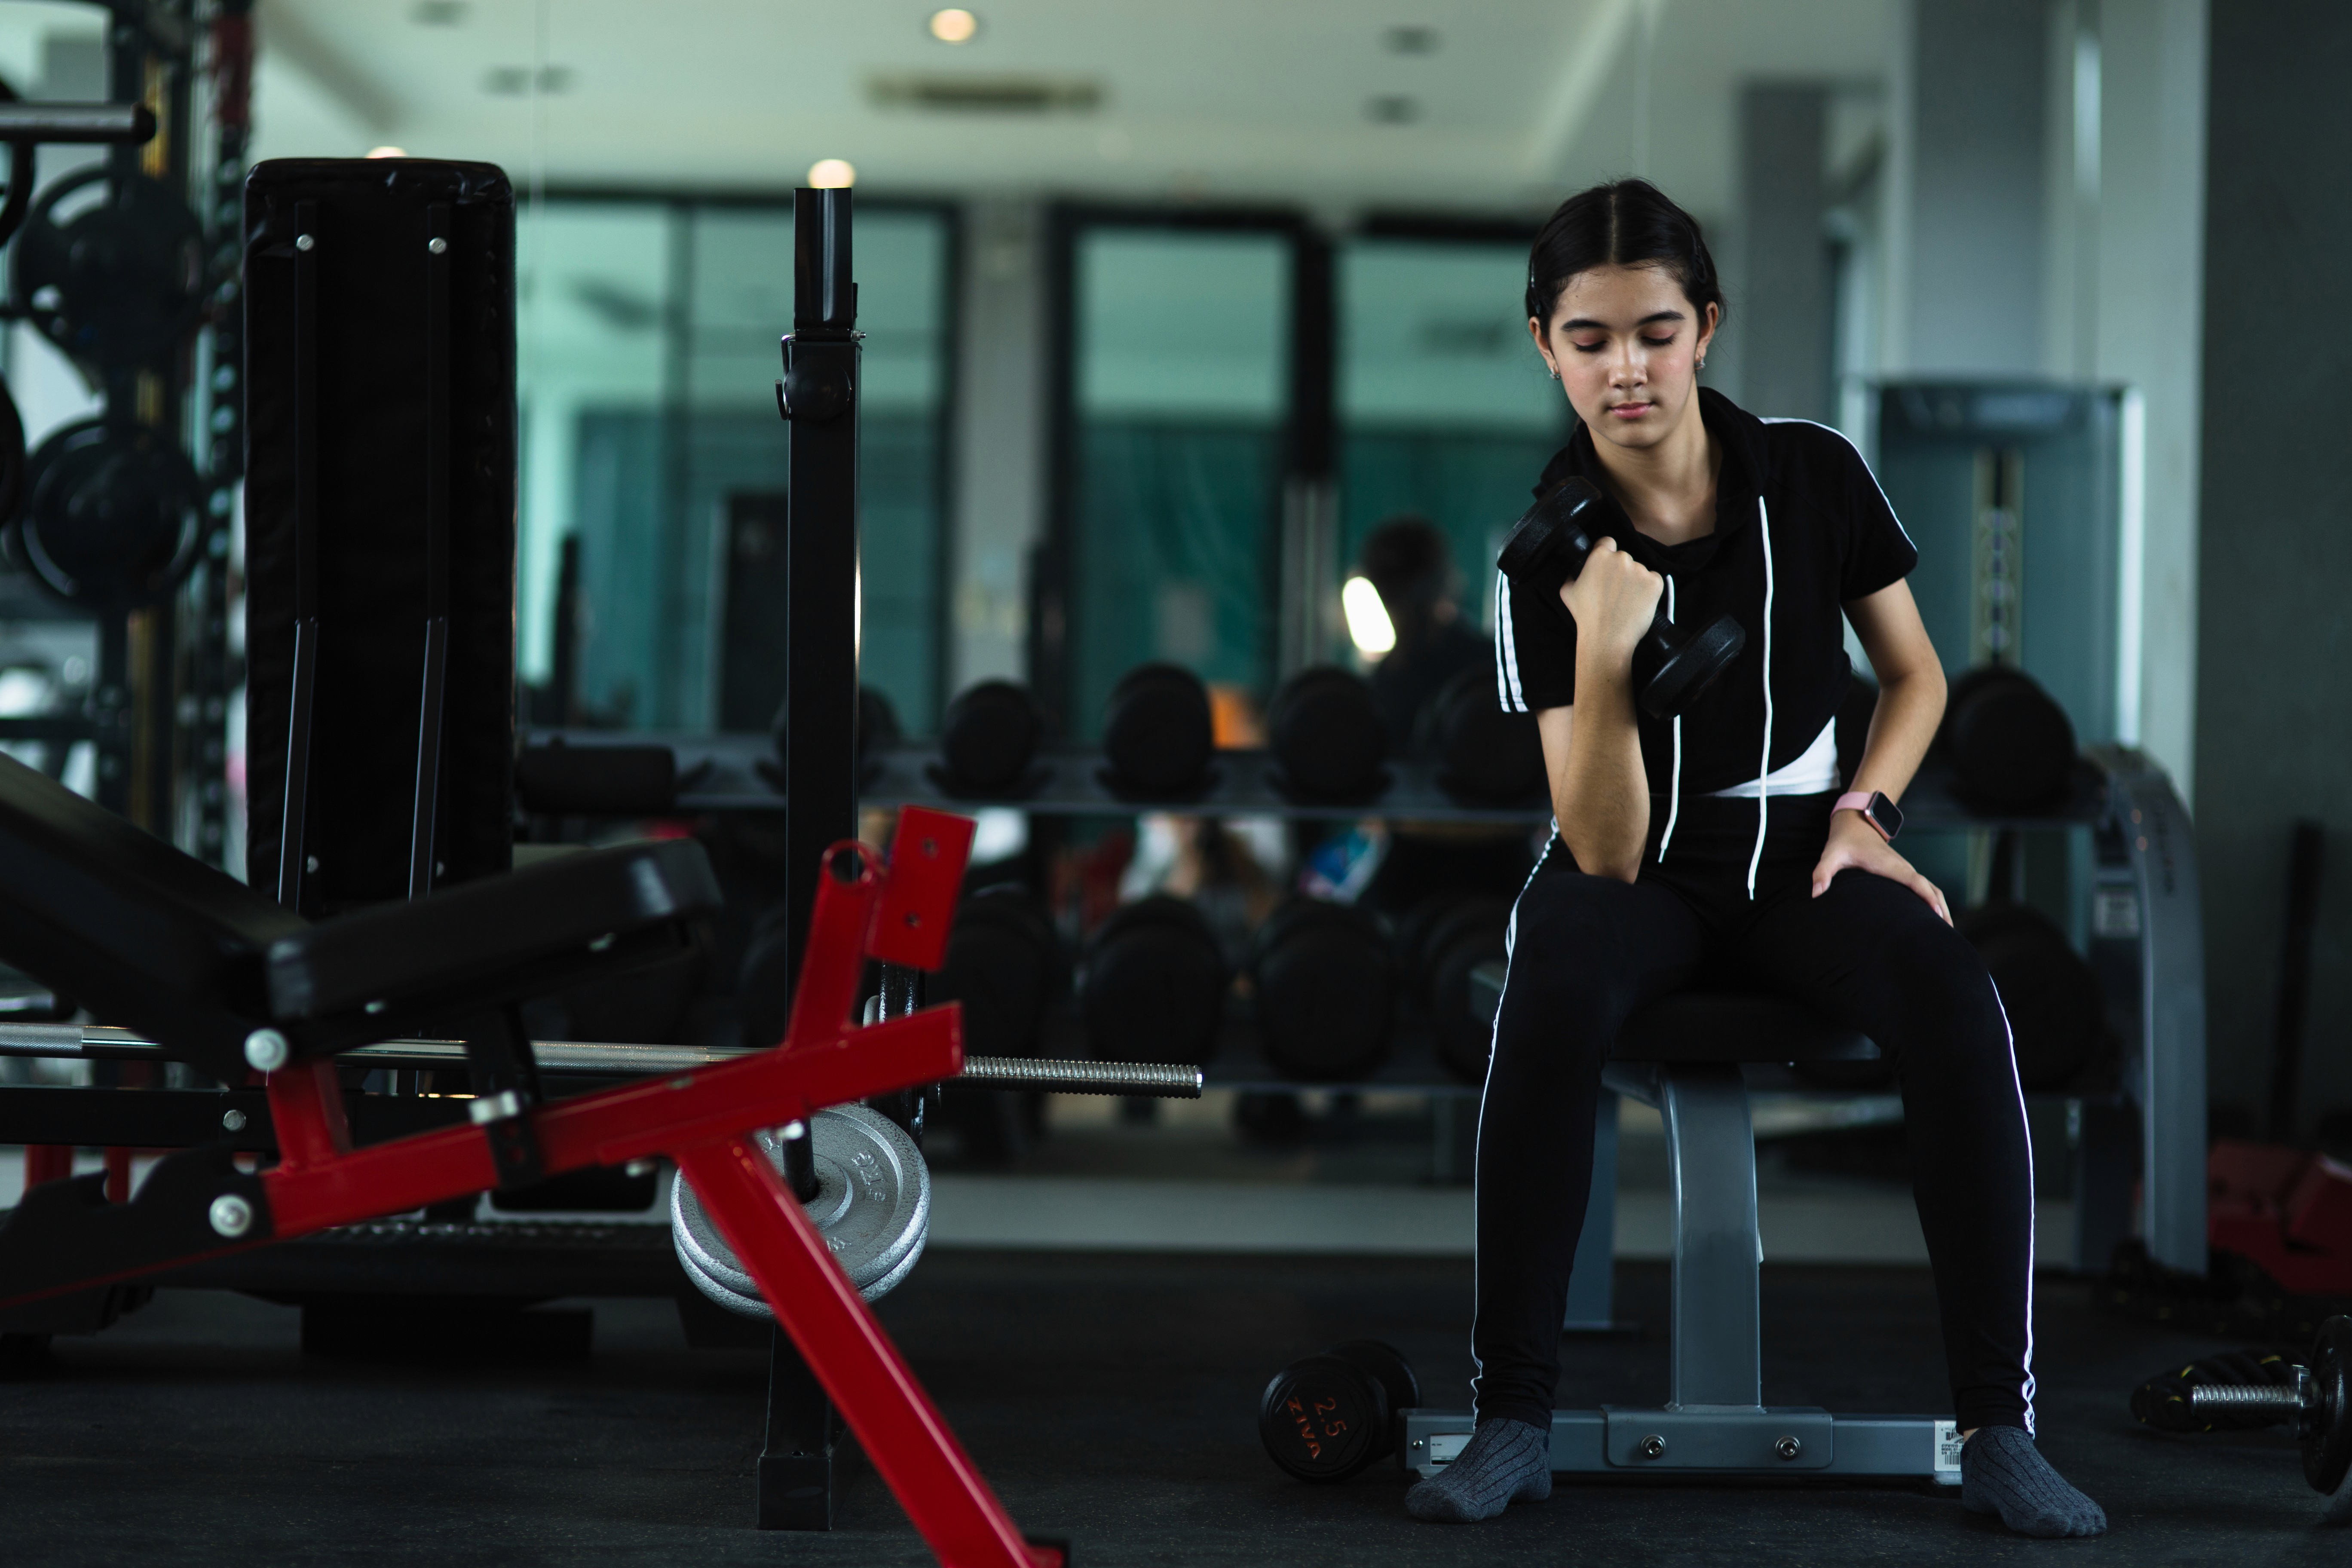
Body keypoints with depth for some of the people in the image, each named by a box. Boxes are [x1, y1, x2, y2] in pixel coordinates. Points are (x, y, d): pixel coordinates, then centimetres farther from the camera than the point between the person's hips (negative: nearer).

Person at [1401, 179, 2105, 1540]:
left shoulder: (1816, 478, -6)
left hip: (1798, 860, 1)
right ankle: (1516, 1418, -27)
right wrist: (1604, 652, -32)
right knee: (1557, 993, -37)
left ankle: (2001, 1427, -24)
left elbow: (1915, 675, 11)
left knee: (1953, 995, -32)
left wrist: (1865, 806, -7)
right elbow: (1604, 855, -18)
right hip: (1639, 874, -1)